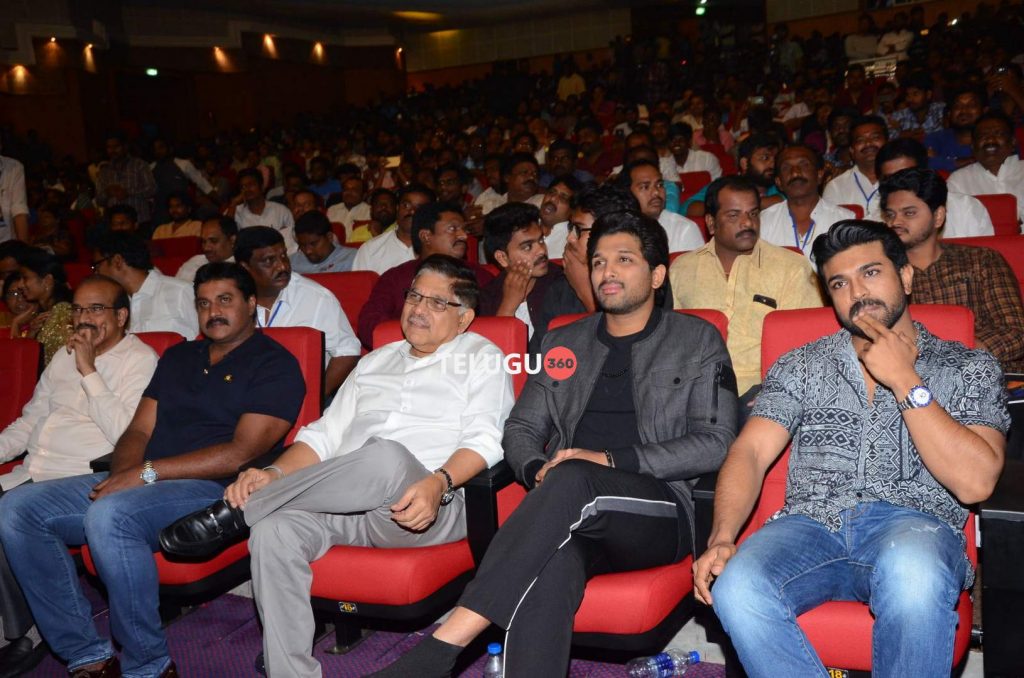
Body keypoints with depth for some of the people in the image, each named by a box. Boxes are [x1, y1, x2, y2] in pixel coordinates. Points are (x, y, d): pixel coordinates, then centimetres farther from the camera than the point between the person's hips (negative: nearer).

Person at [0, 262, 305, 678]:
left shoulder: (274, 365, -1)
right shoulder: (178, 357, 23)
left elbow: (240, 453, -13)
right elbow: (139, 430, 17)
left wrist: (148, 472, -15)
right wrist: (122, 475, -6)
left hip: (217, 490, -8)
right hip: (137, 483, 8)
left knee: (110, 515, -35)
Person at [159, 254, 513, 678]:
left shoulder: (482, 358, 13)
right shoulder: (376, 361, 28)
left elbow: (484, 440, -3)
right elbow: (325, 435, 22)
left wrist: (438, 483, -24)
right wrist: (273, 475, 3)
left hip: (432, 509, -4)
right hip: (347, 504, 5)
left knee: (387, 457, -38)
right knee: (274, 531, -27)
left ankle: (236, 514, -20)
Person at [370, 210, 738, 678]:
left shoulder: (698, 341, 11)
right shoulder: (563, 343, 22)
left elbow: (715, 443, 0)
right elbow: (521, 429, 21)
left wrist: (612, 461, -11)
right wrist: (537, 471, -4)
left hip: (661, 512, -2)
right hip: (574, 518, 3)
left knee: (573, 479, -36)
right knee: (550, 562, -35)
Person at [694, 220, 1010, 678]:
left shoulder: (968, 367, 13)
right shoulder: (801, 366, 18)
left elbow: (974, 483, -2)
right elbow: (750, 453, 4)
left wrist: (905, 381, -4)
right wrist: (722, 539, -14)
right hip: (812, 522, 2)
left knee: (910, 572, -39)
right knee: (736, 589, -32)